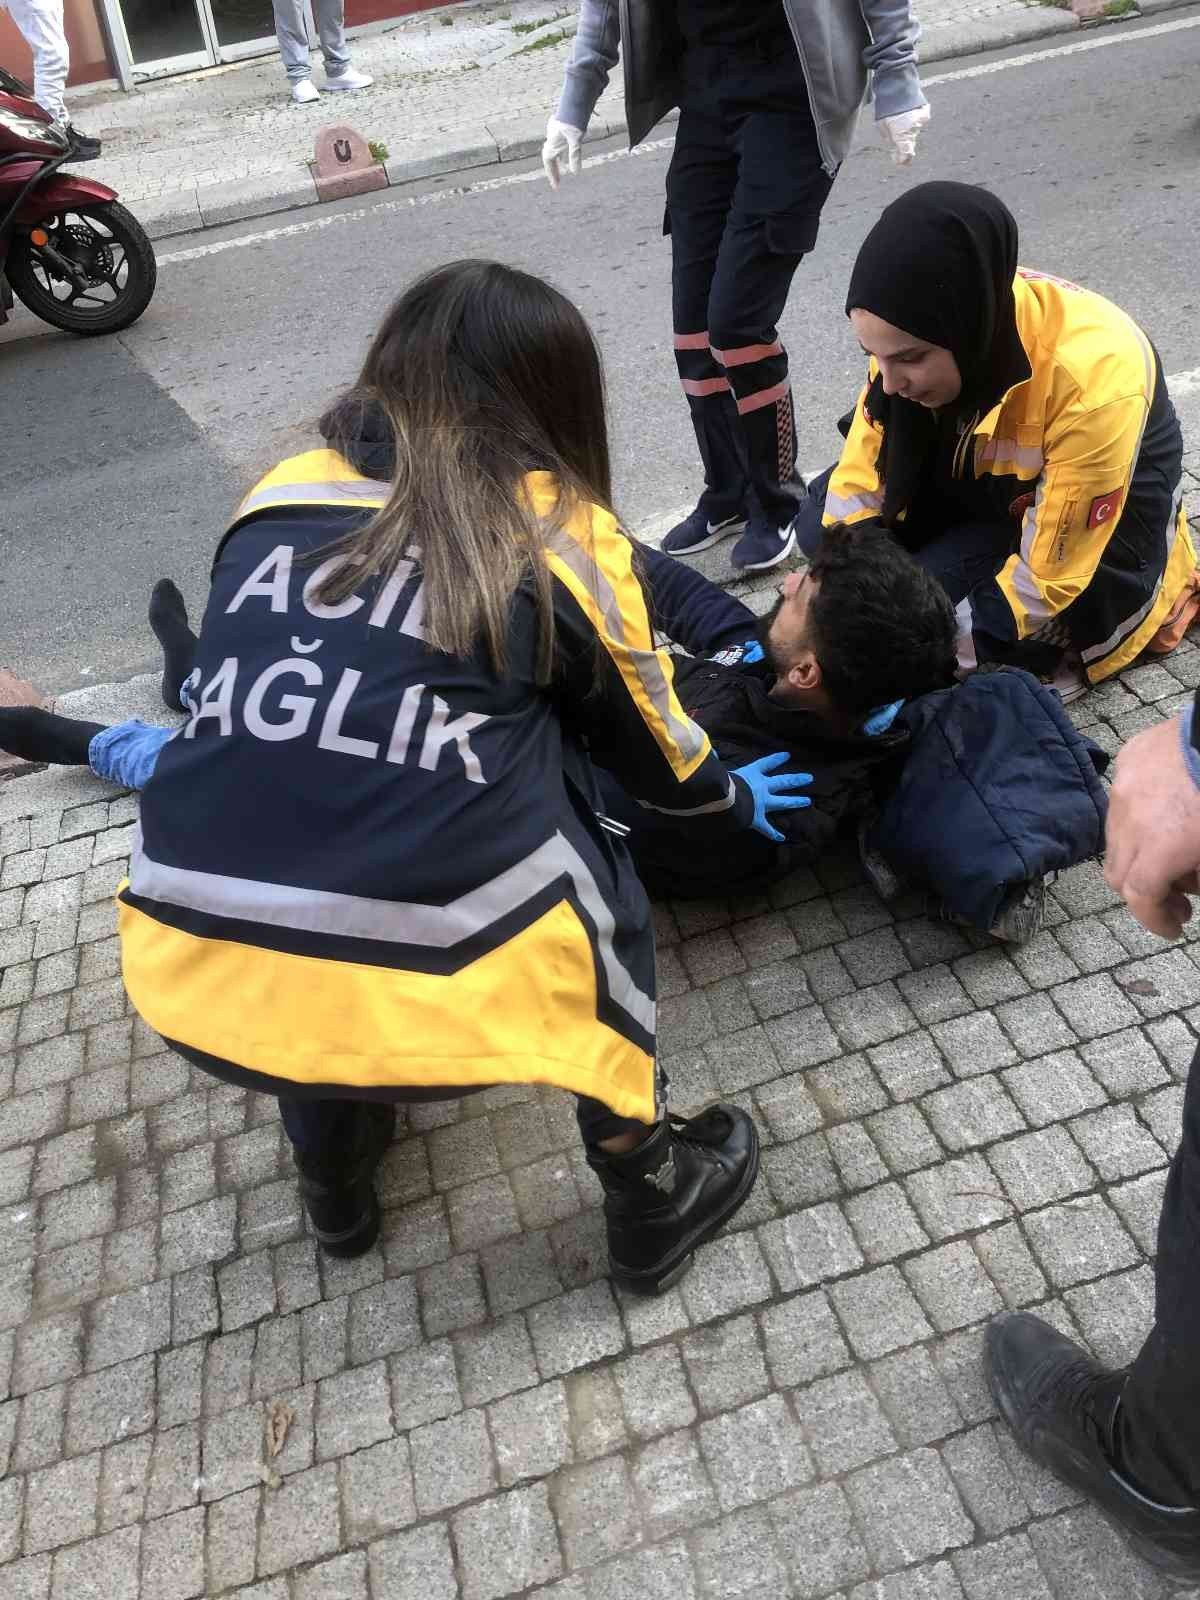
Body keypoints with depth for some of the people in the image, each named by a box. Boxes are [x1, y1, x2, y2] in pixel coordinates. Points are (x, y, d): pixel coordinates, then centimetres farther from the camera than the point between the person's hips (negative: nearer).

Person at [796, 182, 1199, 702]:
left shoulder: (1093, 380, -38)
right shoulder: (915, 334, -22)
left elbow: (1045, 578, -30)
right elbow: (860, 483, -14)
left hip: (1096, 537, -6)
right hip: (987, 485, 6)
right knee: (821, 525, -11)